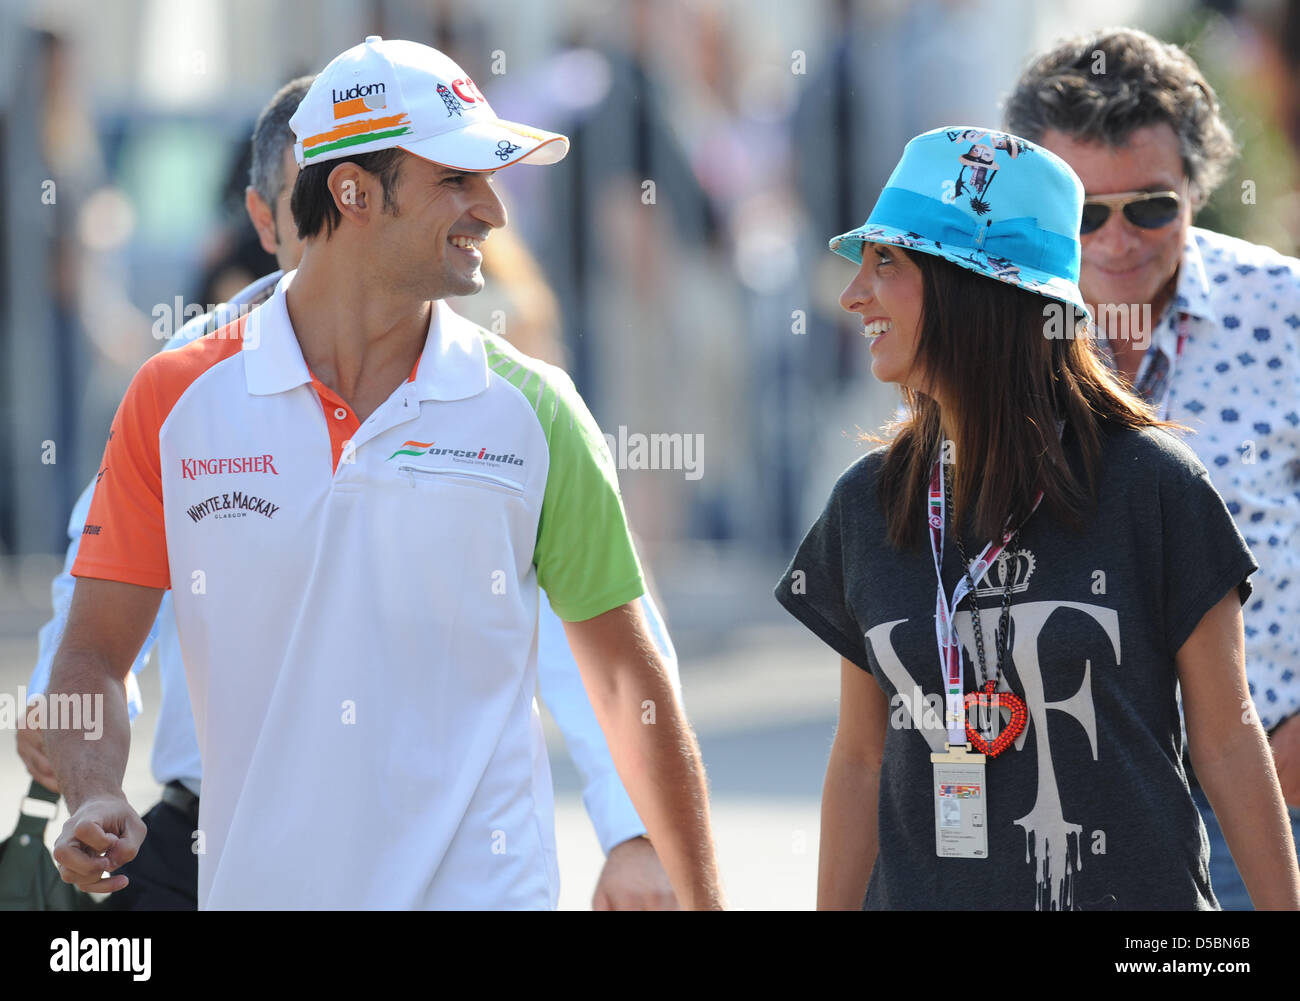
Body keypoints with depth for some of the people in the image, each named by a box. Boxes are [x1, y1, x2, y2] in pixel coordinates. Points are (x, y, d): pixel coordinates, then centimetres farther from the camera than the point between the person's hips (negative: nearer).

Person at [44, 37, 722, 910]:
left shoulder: (529, 408, 2)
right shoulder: (175, 401, 1)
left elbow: (627, 683, 7)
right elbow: (94, 653, 3)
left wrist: (703, 901, 3)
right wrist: (97, 798, -16)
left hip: (481, 892, -1)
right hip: (254, 886, 1)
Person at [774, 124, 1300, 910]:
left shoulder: (1151, 485, -7)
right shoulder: (867, 504, 5)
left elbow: (1228, 744, -3)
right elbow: (861, 758, 10)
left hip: (1132, 890, -3)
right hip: (922, 892, 4)